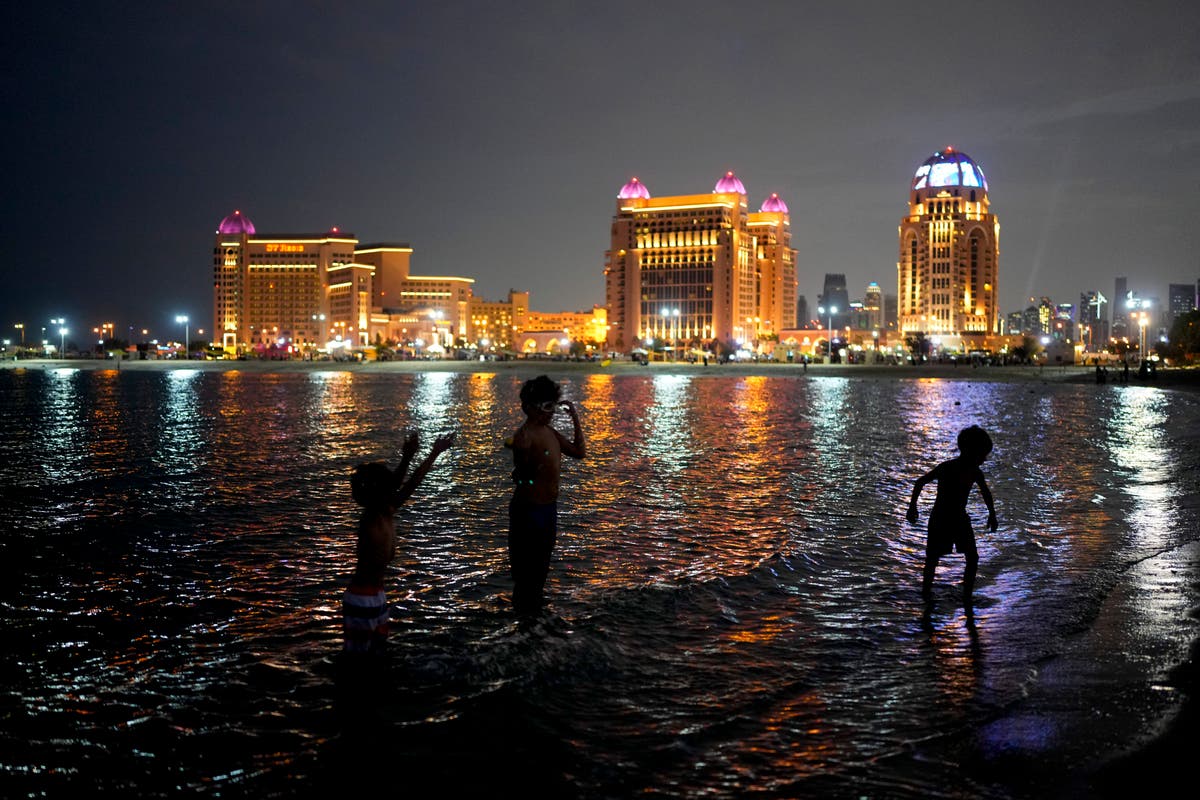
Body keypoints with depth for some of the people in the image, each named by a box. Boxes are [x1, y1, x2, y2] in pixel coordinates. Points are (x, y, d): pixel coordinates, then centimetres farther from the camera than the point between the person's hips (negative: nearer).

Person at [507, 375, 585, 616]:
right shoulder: (524, 436, -19)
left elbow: (579, 452, 17)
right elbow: (519, 478, -24)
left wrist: (575, 419, 11)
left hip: (549, 507, 9)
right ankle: (523, 613, 9)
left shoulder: (549, 432, 8)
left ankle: (534, 610, 32)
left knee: (542, 567, 19)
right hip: (528, 509, -9)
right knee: (526, 569, -1)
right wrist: (523, 454, -43)